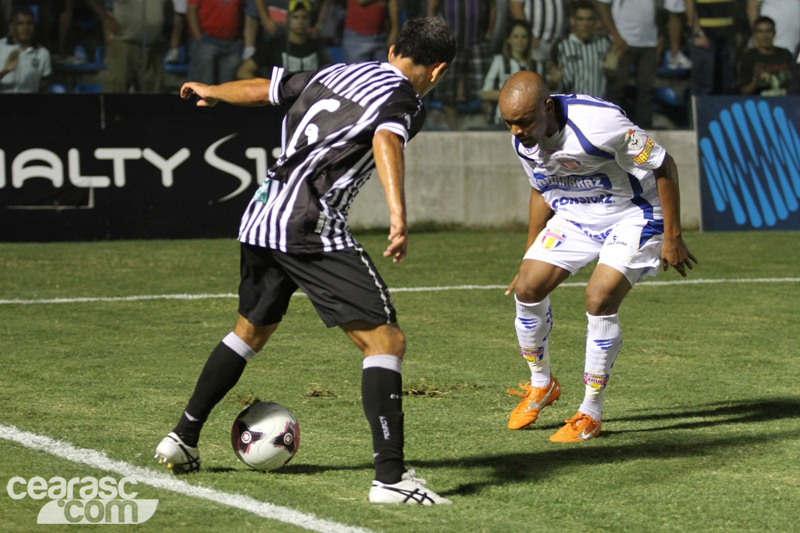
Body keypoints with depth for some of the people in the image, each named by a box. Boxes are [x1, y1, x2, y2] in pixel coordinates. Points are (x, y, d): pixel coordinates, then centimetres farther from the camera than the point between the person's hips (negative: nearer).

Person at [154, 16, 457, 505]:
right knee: (386, 341, -6)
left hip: (262, 219, 8)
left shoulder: (334, 74, 19)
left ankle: (183, 438, 36)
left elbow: (259, 89, 29)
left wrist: (209, 92, 49)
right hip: (312, 229, -8)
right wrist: (398, 216, -37)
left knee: (253, 330, 29)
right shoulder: (403, 98, -2)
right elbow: (386, 142, -24)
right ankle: (390, 478, -16)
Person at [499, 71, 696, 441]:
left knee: (600, 298, -23)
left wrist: (672, 239, -18)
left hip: (633, 215, -6)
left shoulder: (598, 123, -34)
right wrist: (530, 257, 14)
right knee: (527, 288, -6)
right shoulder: (523, 140, -11)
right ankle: (541, 384, 20)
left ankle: (591, 414, -7)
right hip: (575, 217, 7)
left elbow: (663, 167, -22)